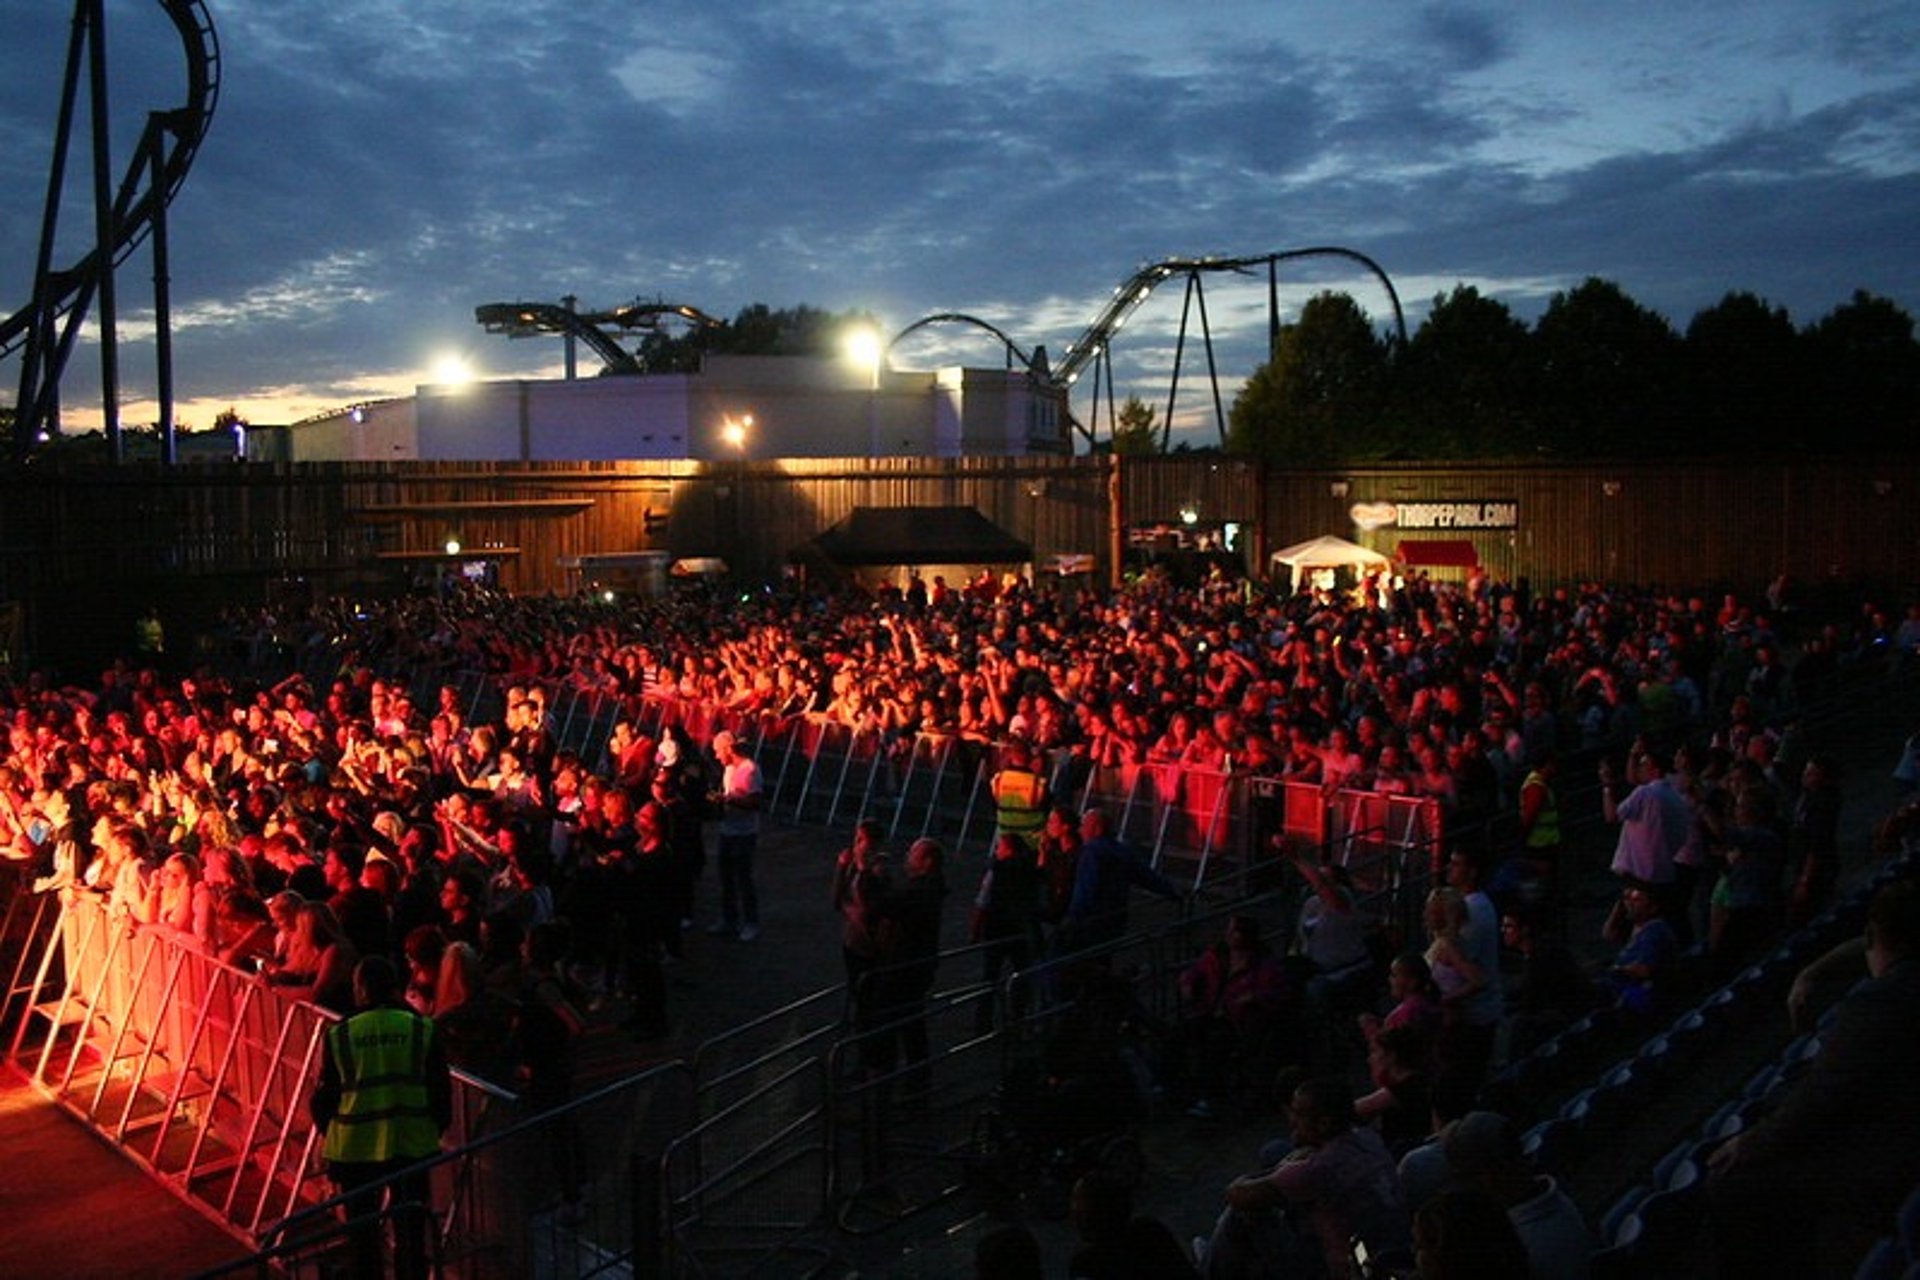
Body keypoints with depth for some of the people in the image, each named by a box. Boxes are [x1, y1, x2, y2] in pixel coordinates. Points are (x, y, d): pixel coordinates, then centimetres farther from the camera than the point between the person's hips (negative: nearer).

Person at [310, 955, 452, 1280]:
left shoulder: (339, 1036, -5)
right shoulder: (423, 1030, -4)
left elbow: (324, 1095, 0)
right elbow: (441, 1091, -1)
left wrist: (330, 1130, 19)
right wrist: (435, 1130, 15)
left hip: (355, 1147, 0)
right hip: (411, 1145, 0)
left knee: (362, 1236, 15)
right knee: (410, 1235, 12)